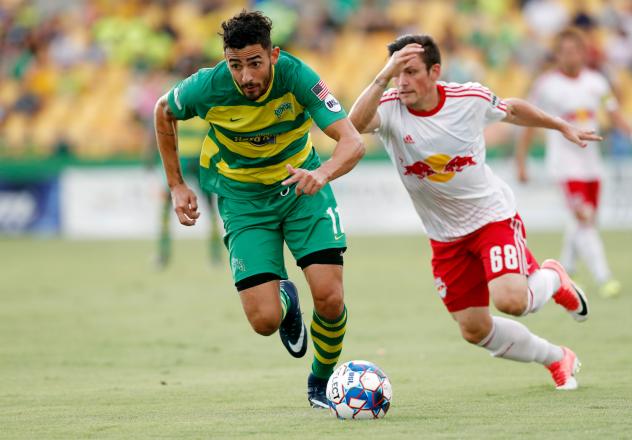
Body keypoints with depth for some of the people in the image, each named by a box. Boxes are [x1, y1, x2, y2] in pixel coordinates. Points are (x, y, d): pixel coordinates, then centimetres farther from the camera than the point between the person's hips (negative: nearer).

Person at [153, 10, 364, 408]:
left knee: (330, 299, -15)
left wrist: (322, 174, -52)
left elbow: (354, 143, -31)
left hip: (301, 184, 0)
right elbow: (164, 113, 2)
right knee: (265, 320, -12)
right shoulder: (208, 87, -22)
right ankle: (284, 298, 27)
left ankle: (322, 381, 16)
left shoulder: (297, 77, -25)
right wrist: (177, 186, 2)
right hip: (243, 197, 0)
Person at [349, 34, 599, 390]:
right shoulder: (389, 107, -18)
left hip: (494, 216, -3)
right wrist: (384, 77, -55)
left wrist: (562, 126, 19)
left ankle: (552, 279, 12)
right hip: (446, 236, 3)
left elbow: (511, 109, 7)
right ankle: (557, 359, 32)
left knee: (510, 301, -26)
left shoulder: (471, 98, -16)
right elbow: (355, 124, -42)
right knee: (474, 329, 6)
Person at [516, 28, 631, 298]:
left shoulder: (595, 81, 5)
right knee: (584, 218, -19)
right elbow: (530, 126, 1)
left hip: (591, 161, 5)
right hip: (565, 162, -5)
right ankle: (603, 278, -23)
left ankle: (563, 272, 30)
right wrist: (521, 162, 1)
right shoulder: (545, 85, -6)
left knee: (584, 222, 10)